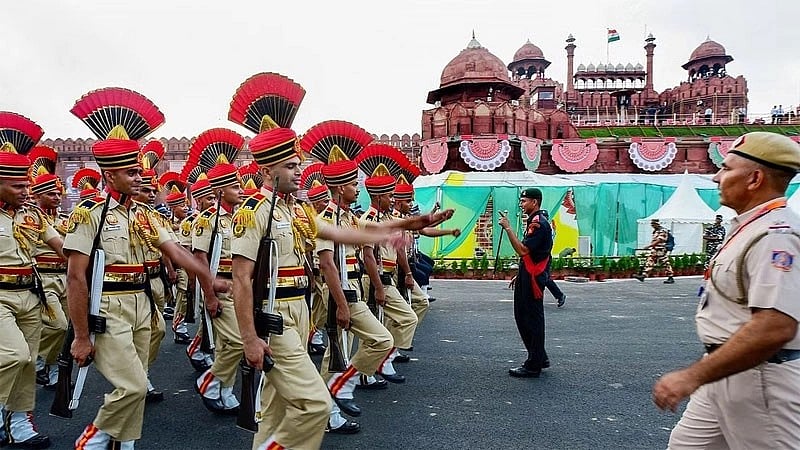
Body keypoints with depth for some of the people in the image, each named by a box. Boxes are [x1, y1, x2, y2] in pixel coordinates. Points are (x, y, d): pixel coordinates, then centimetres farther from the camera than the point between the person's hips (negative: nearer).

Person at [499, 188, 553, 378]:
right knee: (522, 317, 16)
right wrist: (521, 275, 20)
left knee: (533, 320, -3)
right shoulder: (534, 221, 17)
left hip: (533, 279, -11)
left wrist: (508, 228, -23)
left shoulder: (539, 223, -16)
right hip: (527, 277, 11)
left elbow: (523, 250, -25)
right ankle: (539, 357, 26)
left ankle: (533, 366, 6)